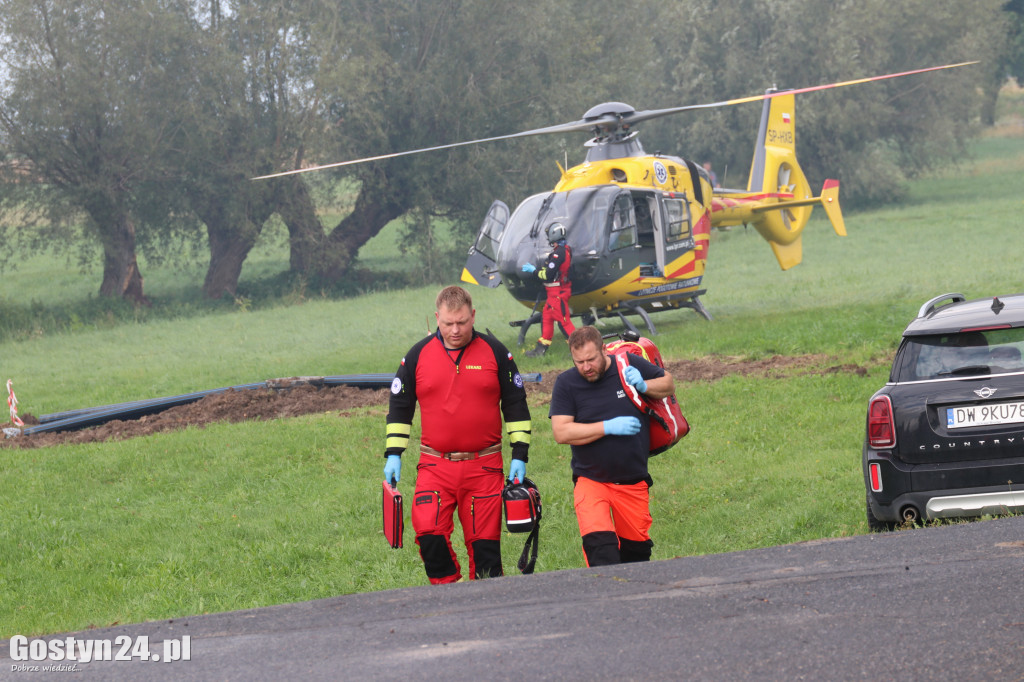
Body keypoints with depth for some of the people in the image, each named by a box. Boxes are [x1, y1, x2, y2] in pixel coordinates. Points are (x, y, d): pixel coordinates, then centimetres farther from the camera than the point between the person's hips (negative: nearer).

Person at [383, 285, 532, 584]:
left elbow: (515, 405, 9)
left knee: (484, 542, 1)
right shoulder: (418, 355, 5)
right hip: (435, 466, 1)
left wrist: (519, 455, 2)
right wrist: (393, 454, 5)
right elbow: (399, 406, 13)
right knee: (428, 532, -17)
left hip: (484, 466, 0)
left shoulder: (494, 352, 3)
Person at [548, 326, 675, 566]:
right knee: (599, 546, -23)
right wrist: (609, 427, -20)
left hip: (633, 483, 3)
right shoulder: (566, 383, -7)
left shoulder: (630, 364, -1)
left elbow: (669, 384, 13)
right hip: (591, 481, -3)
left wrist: (644, 386, -9)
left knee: (636, 547, 13)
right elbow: (561, 433, -15)